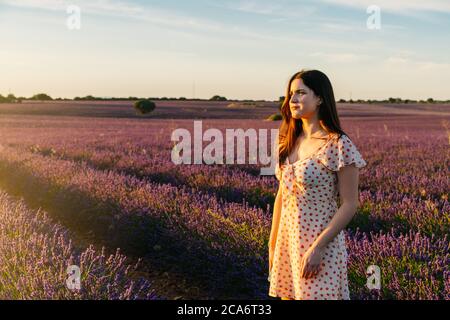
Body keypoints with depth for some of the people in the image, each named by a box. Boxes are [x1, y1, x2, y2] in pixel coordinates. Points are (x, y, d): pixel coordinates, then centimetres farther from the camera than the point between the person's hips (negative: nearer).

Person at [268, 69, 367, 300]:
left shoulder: (339, 146, -13)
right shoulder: (289, 142, 7)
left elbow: (349, 205, -13)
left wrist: (317, 247, -18)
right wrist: (273, 245, 13)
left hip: (321, 243, -6)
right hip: (287, 241, 6)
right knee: (287, 295, 12)